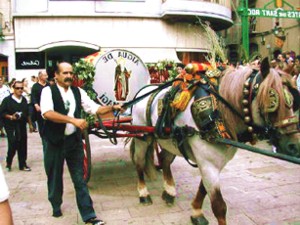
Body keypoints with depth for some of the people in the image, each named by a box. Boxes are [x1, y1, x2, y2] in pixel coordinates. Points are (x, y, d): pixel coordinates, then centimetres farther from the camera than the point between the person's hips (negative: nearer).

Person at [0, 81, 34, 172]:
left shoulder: (24, 100, 10)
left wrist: (30, 124, 19)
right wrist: (11, 117, -21)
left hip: (22, 126, 5)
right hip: (11, 127, -5)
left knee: (23, 146, 6)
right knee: (12, 146, -8)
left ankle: (22, 164, 18)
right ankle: (8, 163, 16)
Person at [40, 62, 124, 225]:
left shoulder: (78, 92, 3)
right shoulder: (48, 91, -9)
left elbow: (95, 108, 2)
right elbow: (47, 113, -25)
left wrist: (112, 108, -16)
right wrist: (74, 120, -32)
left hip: (74, 140, 3)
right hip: (55, 141, -2)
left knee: (79, 178, 6)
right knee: (54, 176, 15)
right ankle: (56, 206, 40)